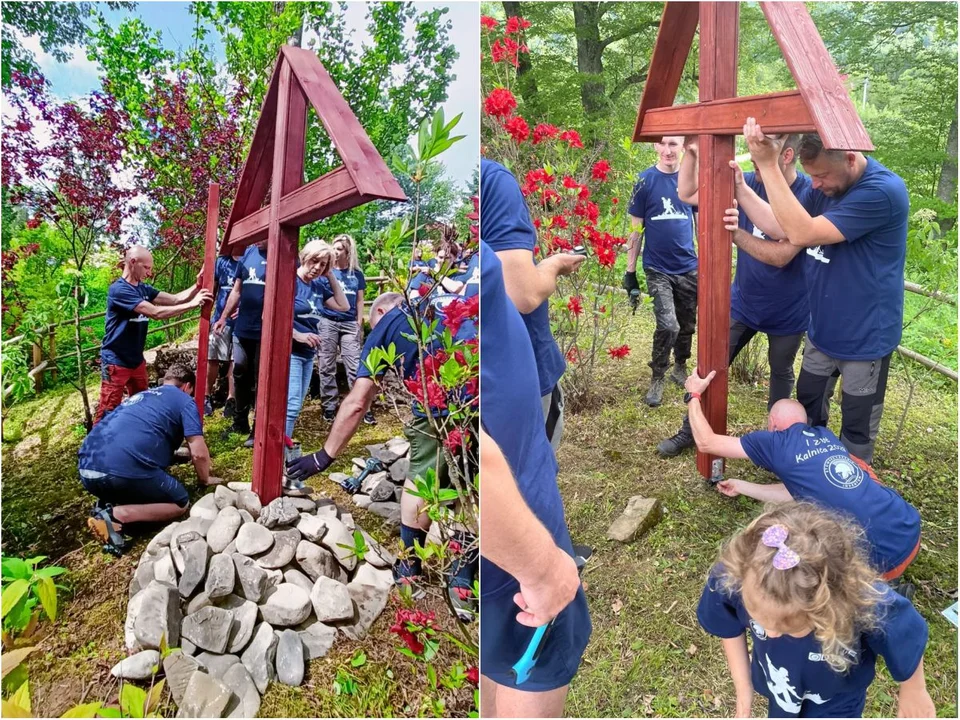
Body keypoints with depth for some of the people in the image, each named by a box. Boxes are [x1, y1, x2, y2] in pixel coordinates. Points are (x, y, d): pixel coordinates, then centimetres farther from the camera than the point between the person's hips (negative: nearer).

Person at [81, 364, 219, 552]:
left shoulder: (139, 396, 30)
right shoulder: (184, 401, 10)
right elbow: (199, 453, 2)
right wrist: (205, 479, 22)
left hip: (88, 469, 8)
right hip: (123, 472, -8)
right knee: (181, 504, 13)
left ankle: (107, 504, 7)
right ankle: (115, 515, -8)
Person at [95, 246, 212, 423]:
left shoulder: (144, 289, 7)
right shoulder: (119, 289, -19)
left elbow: (175, 299, 0)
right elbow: (156, 313, -27)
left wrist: (197, 286, -17)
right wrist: (192, 304, -27)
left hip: (136, 360, 9)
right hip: (116, 362, -8)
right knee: (108, 412, -3)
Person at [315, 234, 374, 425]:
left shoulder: (356, 274, 7)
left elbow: (359, 302, 10)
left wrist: (359, 326, 6)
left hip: (350, 324, 1)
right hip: (327, 322, -1)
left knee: (355, 367, -2)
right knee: (327, 367, 4)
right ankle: (330, 406, 14)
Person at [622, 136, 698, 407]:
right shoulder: (646, 180, -4)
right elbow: (636, 228, -2)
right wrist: (630, 270, -3)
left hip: (688, 267, 3)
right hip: (658, 269, -3)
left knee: (687, 325, 13)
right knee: (668, 326, -13)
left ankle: (680, 369, 36)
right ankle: (657, 378, 7)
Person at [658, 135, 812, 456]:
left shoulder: (809, 193, -22)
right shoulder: (748, 182, -10)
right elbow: (687, 193, -6)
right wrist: (690, 152, -21)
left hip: (788, 311, -3)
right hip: (742, 303, 3)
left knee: (781, 373, 19)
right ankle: (690, 430, 22)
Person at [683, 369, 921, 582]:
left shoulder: (776, 441, -4)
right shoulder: (826, 436, 16)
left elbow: (706, 443, 3)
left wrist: (693, 395, 15)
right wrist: (740, 486, 34)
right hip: (909, 530, 7)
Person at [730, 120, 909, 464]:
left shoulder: (883, 191, -27)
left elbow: (802, 233, -35)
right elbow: (781, 228, -3)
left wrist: (768, 164, -39)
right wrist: (740, 188, -15)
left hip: (865, 337, -7)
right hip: (822, 329, 8)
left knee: (857, 426, 10)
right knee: (807, 409, 22)